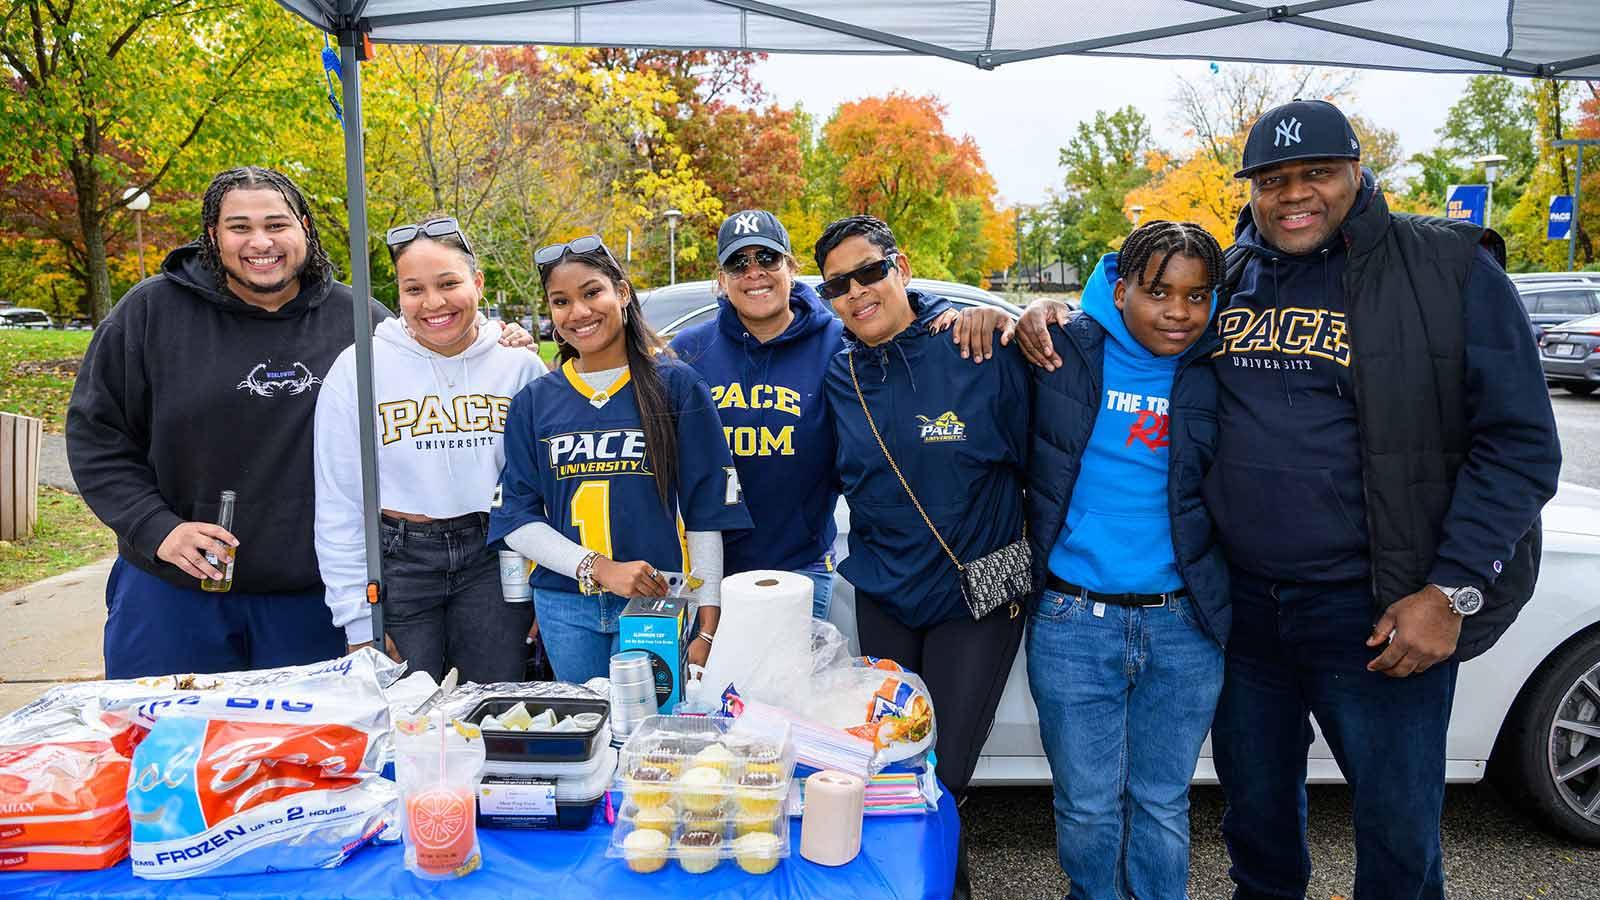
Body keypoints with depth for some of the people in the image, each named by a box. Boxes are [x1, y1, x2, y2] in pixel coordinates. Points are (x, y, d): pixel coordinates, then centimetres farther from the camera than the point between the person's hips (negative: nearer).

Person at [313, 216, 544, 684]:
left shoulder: (520, 365, 1)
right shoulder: (358, 367, -3)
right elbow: (339, 505, -2)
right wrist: (358, 622, -4)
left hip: (493, 562, 1)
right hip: (397, 562, -1)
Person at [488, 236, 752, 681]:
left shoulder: (676, 385, -2)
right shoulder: (533, 402, 6)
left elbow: (707, 510, -4)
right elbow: (515, 517, 1)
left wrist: (708, 627, -9)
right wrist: (598, 568, -15)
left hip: (658, 600, -2)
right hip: (565, 606, 3)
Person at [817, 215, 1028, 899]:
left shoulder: (980, 352, -13)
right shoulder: (837, 378, -1)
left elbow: (1035, 462, -6)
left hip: (979, 600, -3)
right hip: (882, 598, 4)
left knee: (943, 773, 1)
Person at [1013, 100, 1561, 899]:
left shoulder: (1446, 269, -7)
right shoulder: (1223, 276, 4)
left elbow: (1519, 441, -7)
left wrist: (1453, 592, -15)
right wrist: (1049, 317, -5)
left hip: (1378, 614, -3)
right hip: (1237, 601, 4)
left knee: (1399, 834, 11)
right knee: (1255, 812, 21)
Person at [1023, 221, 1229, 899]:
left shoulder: (1217, 372, 1)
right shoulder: (1065, 348, -5)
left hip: (1185, 624, 2)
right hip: (1073, 623, -1)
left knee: (1162, 803, 16)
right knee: (1088, 806, 10)